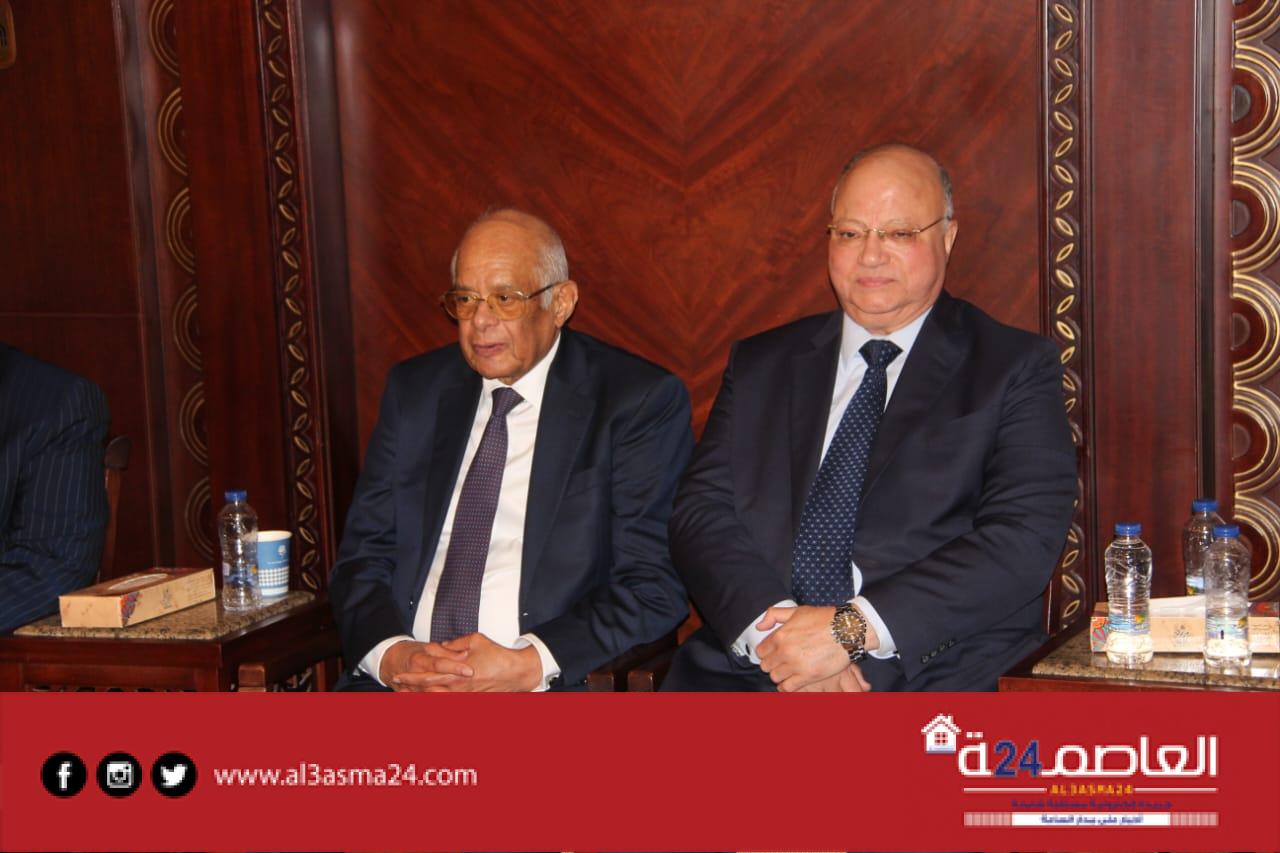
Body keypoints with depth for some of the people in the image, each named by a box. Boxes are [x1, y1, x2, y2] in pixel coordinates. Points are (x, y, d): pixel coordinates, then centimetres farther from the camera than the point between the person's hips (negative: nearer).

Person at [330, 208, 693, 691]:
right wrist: (389, 653, -7)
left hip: (557, 682, -2)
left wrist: (528, 665, -15)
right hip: (403, 681, 3)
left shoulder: (640, 402, 1)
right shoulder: (414, 390, 14)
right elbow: (363, 557, 13)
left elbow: (655, 586, -4)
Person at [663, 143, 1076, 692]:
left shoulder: (1017, 369, 7)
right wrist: (770, 625, -11)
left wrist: (853, 629, -14)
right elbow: (701, 510, 9)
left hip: (924, 674, -2)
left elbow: (1023, 541, -6)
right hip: (751, 665, 2)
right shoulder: (761, 364, 18)